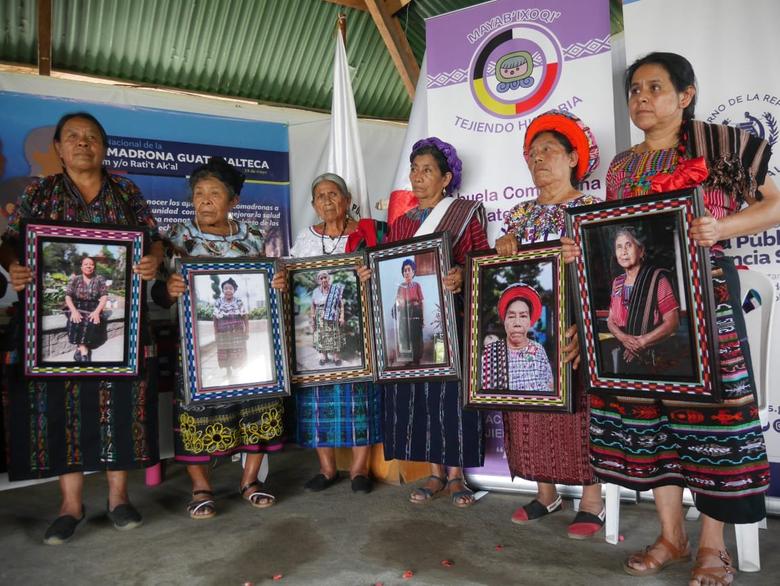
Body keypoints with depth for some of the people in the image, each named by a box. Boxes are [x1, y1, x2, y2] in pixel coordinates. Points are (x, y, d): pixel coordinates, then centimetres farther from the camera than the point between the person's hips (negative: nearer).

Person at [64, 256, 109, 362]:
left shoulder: (100, 279, 7)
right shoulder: (74, 279, 9)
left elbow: (104, 297, -2)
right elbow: (68, 297, 2)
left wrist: (96, 312, -20)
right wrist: (74, 311, -18)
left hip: (93, 310, 0)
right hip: (77, 309, 0)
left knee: (92, 322, -34)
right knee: (76, 322, -34)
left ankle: (80, 350, -28)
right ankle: (84, 352, -36)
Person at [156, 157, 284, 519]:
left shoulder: (251, 236, 9)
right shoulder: (178, 237, 2)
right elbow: (159, 294, -2)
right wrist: (169, 290, -24)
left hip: (249, 338, 3)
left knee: (257, 401, 3)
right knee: (198, 404, -2)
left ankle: (250, 479, 20)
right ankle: (200, 488, 16)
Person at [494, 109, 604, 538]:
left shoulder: (591, 207, 0)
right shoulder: (521, 213, 14)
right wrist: (504, 248, -8)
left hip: (572, 326, -5)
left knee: (578, 407, -1)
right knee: (532, 405, 7)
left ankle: (592, 501, 12)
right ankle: (545, 492, 21)